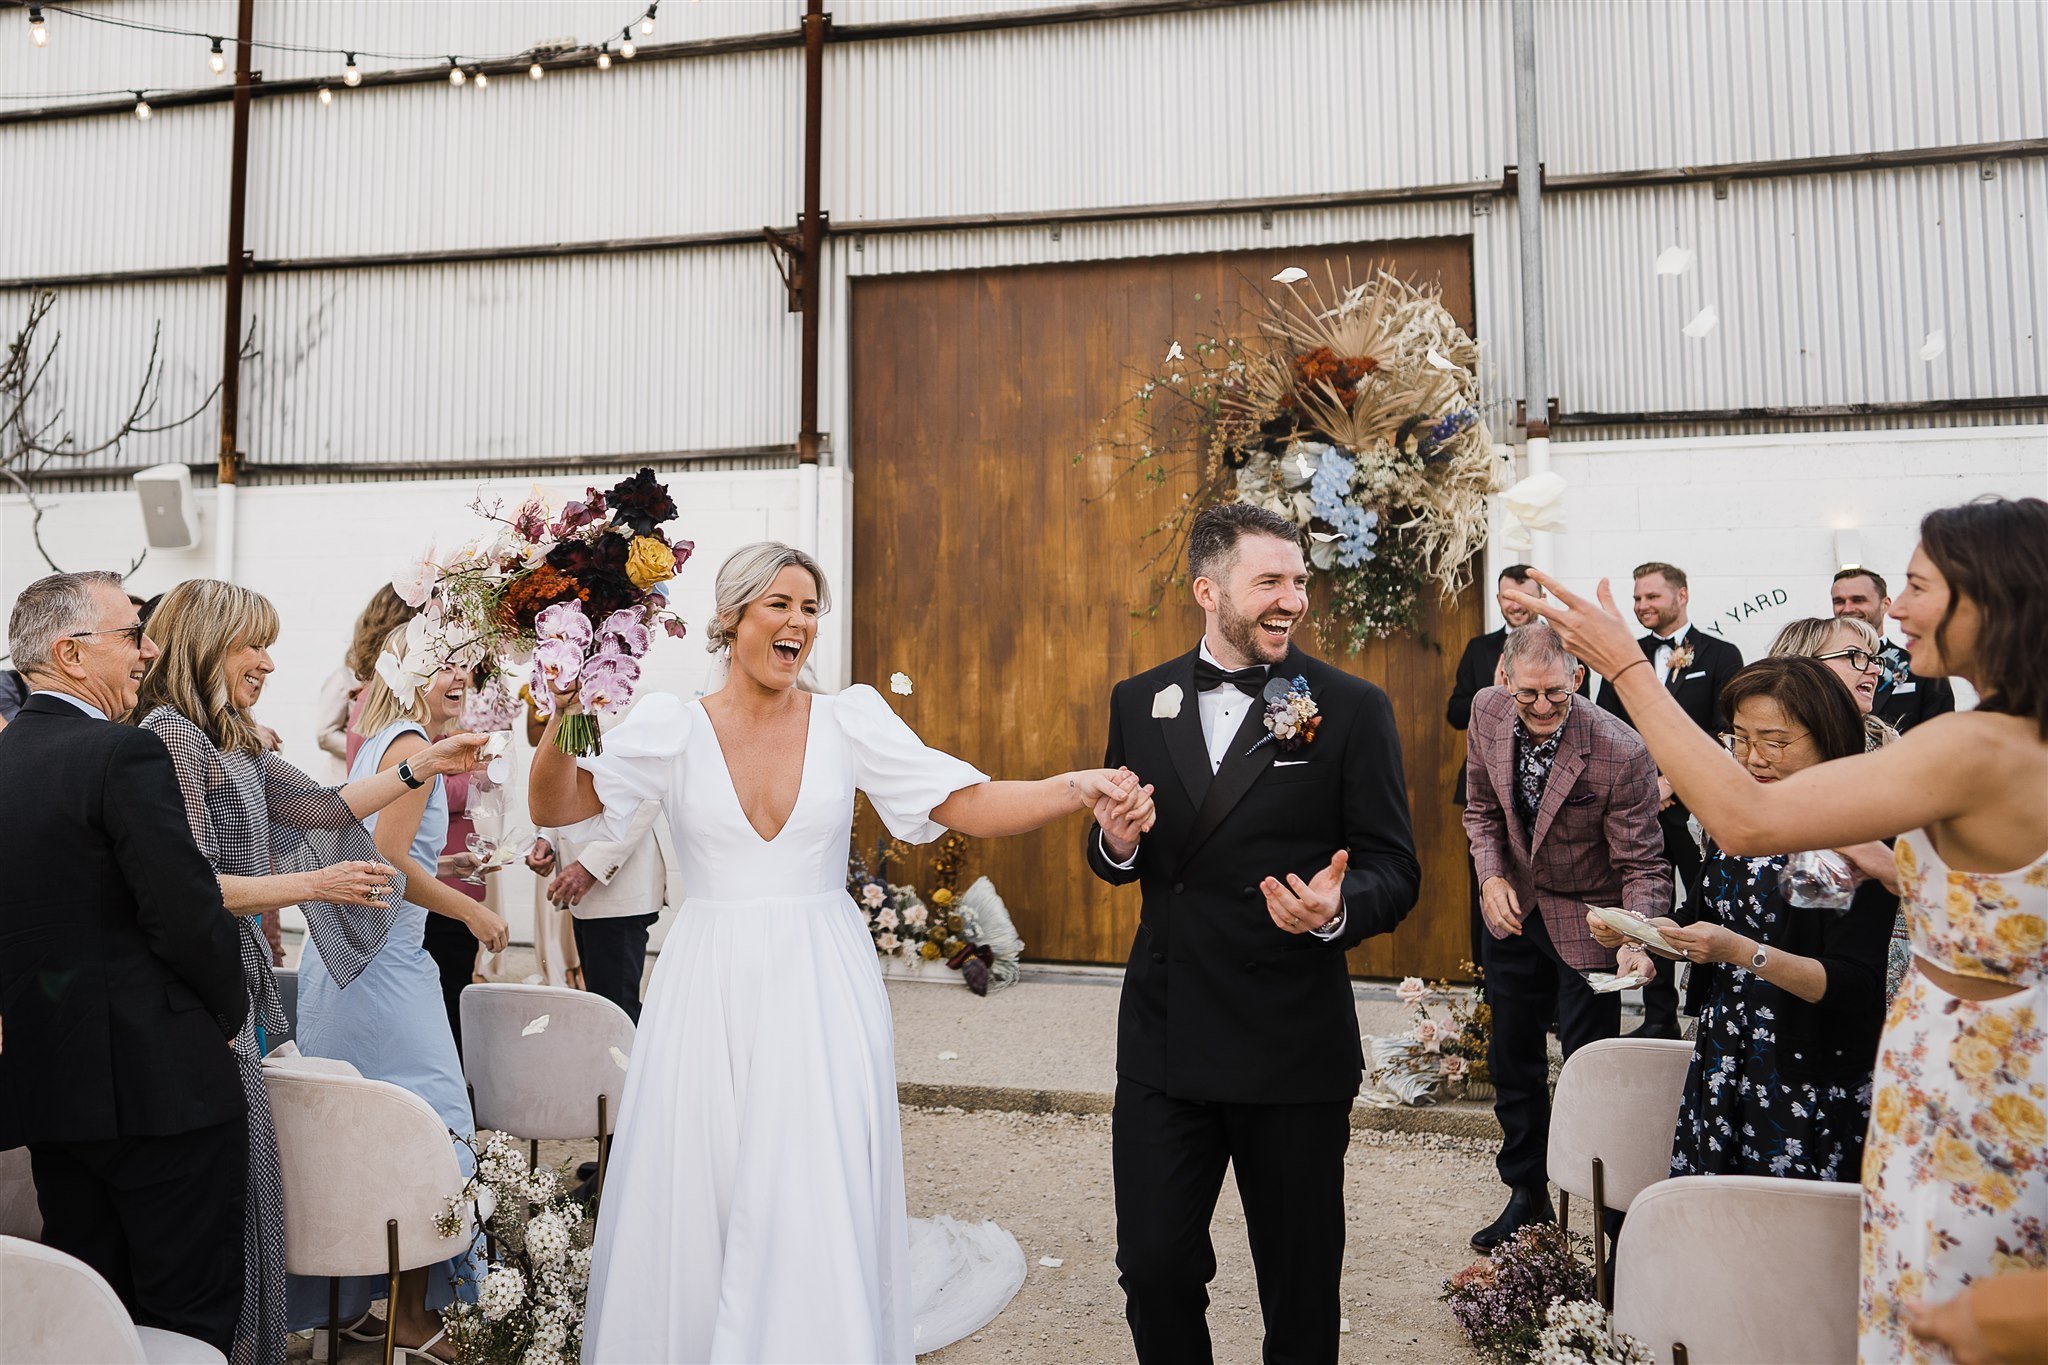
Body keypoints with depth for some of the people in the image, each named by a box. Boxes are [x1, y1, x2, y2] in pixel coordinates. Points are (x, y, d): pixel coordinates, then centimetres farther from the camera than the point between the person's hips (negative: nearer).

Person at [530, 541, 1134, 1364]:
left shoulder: (851, 719, 0)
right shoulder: (673, 728, 0)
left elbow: (969, 804, -6)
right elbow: (555, 808, -4)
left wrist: (1079, 788, -21)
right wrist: (564, 718, -21)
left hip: (822, 995, 0)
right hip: (709, 995, 0)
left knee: (816, 1214, -1)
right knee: (690, 1211, 7)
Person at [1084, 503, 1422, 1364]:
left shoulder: (1352, 708, -6)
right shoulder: (1140, 702, 4)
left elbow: (1395, 871, -5)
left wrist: (1338, 910, -27)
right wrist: (1116, 842, -11)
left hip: (1294, 1045, -2)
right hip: (1163, 1039, 2)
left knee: (1300, 1282, 15)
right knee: (1154, 1268, 10)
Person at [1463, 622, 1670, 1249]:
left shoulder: (1622, 754, -29)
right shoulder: (1488, 711, -13)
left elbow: (1642, 865, -21)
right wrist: (1491, 875, -13)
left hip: (1587, 921, -5)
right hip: (1513, 909, 5)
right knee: (1512, 1057, 16)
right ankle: (1527, 1194, 35)